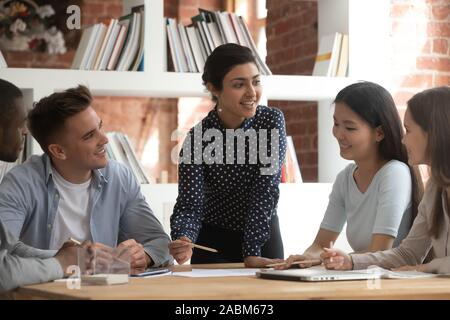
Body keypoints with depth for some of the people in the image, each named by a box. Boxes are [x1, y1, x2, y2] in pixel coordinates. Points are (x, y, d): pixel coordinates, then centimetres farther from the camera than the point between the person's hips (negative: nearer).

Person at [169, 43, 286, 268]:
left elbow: (266, 190, -18)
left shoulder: (272, 121, -12)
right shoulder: (198, 138, -15)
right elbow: (189, 204, -19)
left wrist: (252, 252, -26)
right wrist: (183, 241, -41)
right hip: (214, 242, -1)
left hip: (264, 236, 1)